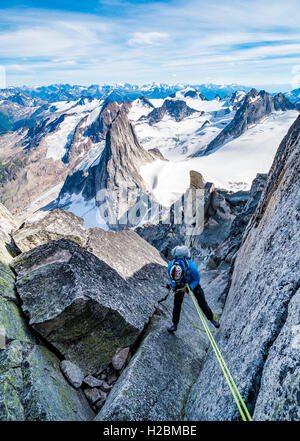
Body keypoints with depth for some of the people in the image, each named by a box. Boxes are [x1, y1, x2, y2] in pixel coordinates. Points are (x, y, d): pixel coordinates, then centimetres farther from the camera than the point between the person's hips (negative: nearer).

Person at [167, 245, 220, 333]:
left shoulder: (191, 267, -45)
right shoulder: (170, 267, -36)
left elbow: (197, 279, -22)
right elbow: (171, 279, -10)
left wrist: (189, 288, -33)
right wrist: (174, 287, -25)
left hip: (192, 282, -2)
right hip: (180, 284, 2)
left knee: (202, 302, 1)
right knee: (177, 304, 0)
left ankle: (211, 318, 24)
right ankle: (175, 325, 18)